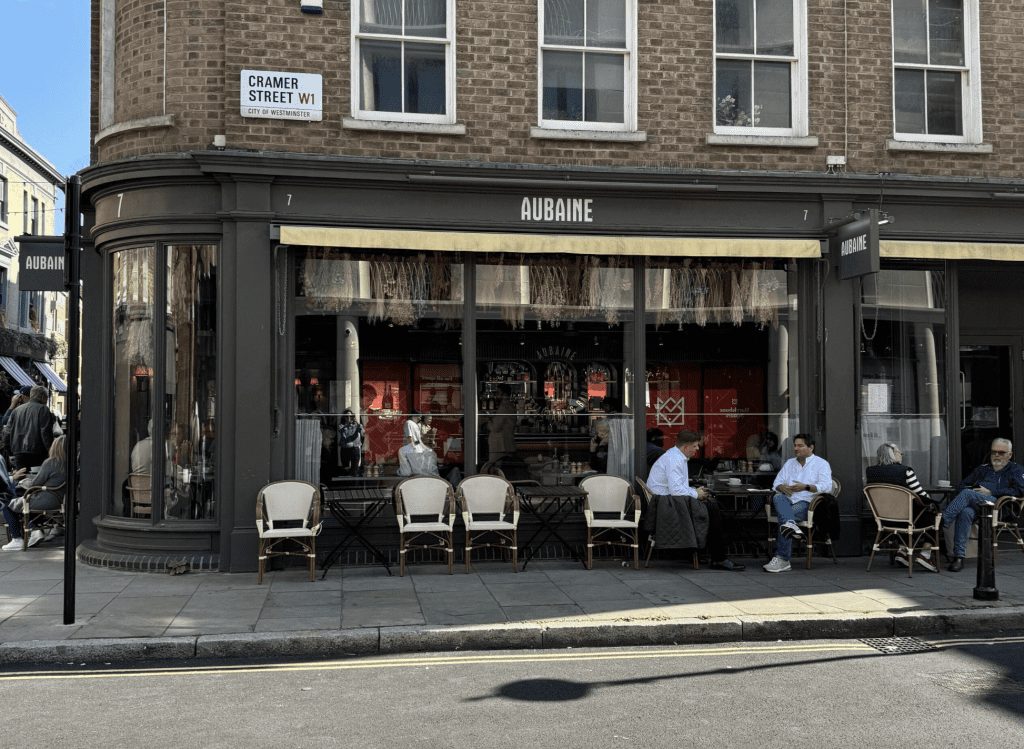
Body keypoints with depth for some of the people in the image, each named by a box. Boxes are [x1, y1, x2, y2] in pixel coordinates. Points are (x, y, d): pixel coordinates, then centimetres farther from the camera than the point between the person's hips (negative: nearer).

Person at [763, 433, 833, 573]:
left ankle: (782, 560, -35)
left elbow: (826, 486, -7)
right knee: (777, 497, -31)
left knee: (782, 517, -33)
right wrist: (782, 487, -7)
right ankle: (791, 524, -58)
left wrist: (806, 487, -22)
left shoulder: (822, 464, 9)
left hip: (807, 503, -5)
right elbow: (777, 482, 19)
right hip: (789, 501, 5)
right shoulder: (790, 463, 27)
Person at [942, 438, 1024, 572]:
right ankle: (959, 557, -40)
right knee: (965, 513, -36)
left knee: (967, 494, -32)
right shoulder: (982, 469, 33)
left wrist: (990, 492, -6)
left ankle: (942, 522, -38)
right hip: (973, 506, 3)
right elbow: (961, 485, 26)